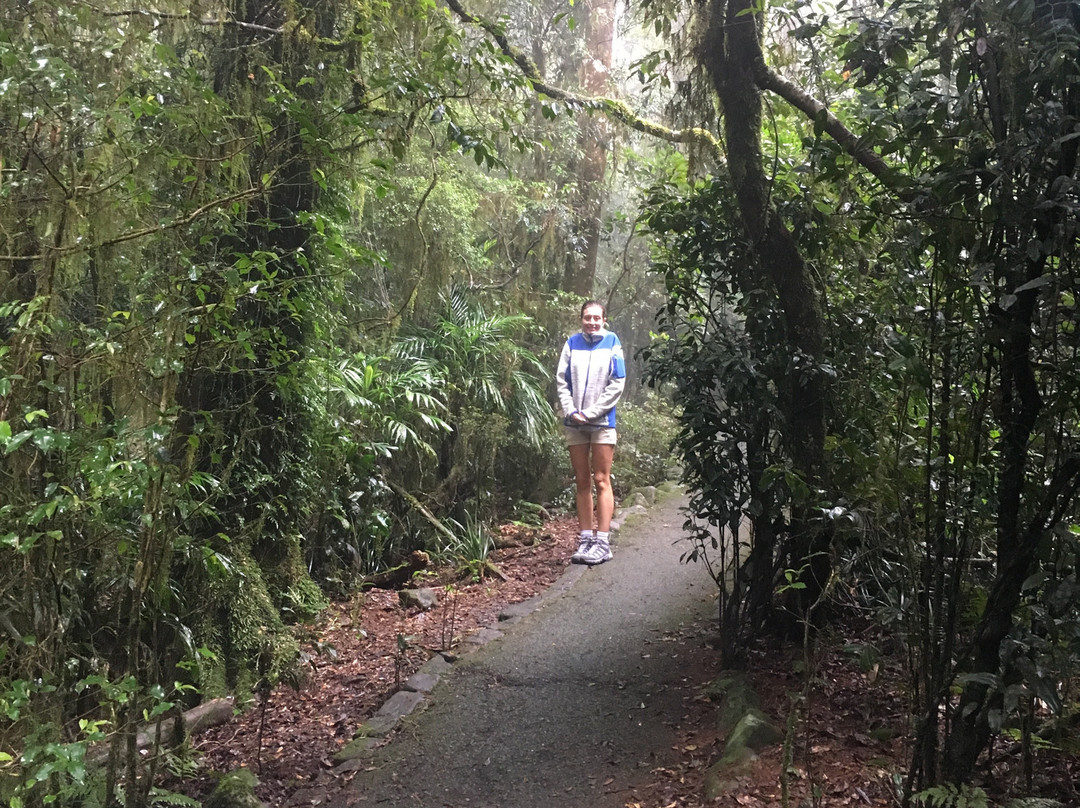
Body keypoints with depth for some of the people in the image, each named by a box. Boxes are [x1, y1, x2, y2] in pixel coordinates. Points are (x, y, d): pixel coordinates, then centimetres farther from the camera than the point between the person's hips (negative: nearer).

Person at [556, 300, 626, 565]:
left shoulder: (612, 343, -1)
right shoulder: (572, 344, 5)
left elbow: (617, 385, -5)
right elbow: (562, 381, 5)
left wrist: (590, 413, -10)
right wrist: (571, 411, -8)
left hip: (602, 422, -3)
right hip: (574, 424, 3)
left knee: (601, 481, -2)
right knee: (582, 482, 8)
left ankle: (603, 542, -1)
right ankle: (585, 540, 14)